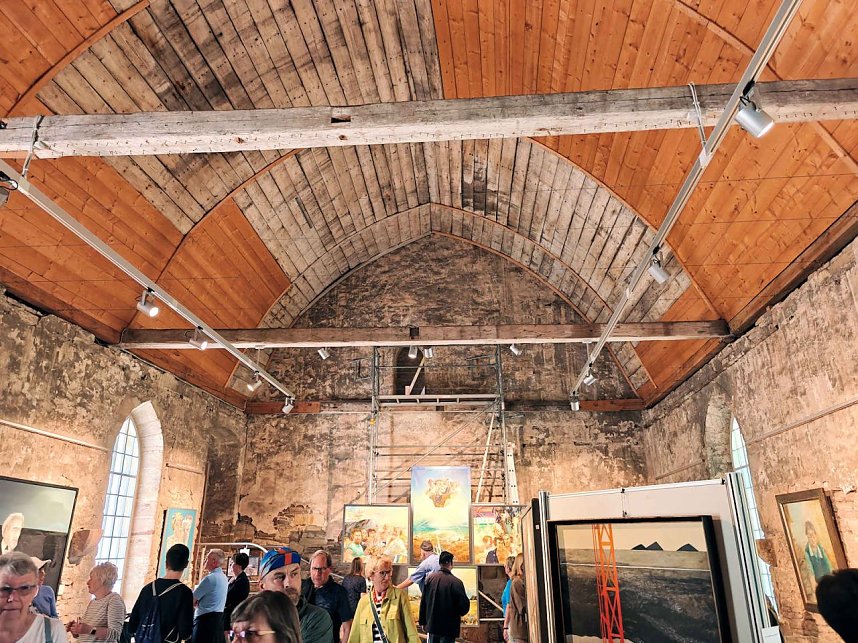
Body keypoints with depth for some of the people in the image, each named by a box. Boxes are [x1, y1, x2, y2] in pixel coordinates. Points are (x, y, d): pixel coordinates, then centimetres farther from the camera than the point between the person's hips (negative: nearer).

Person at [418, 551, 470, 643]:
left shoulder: (430, 578, -4)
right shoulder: (456, 582, -18)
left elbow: (423, 602, 2)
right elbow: (464, 605, -15)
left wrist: (423, 621, 11)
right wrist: (458, 613, 7)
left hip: (432, 625, 5)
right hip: (449, 627, -5)